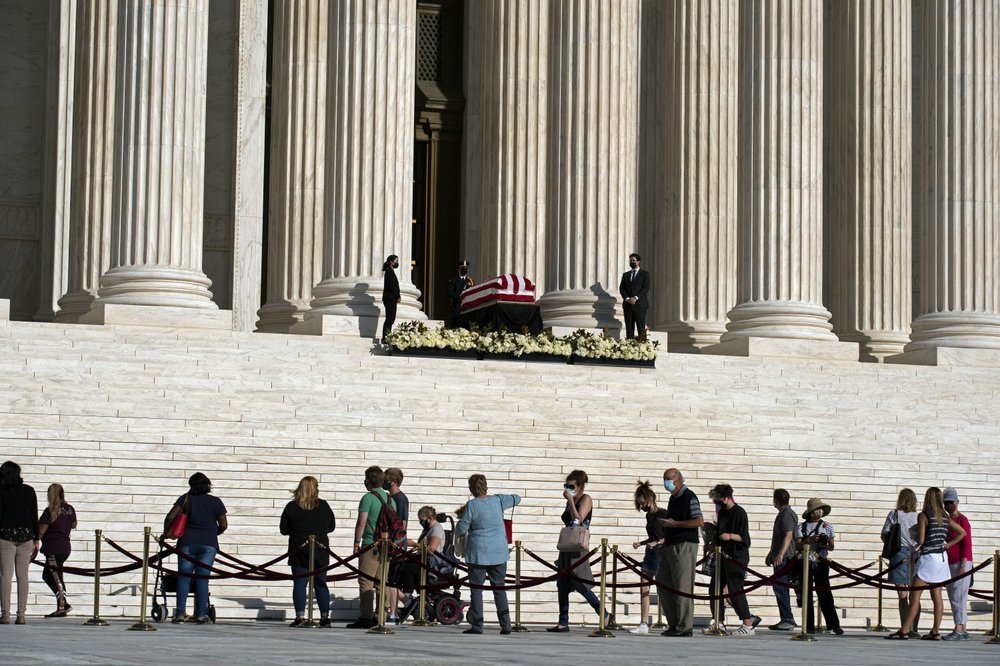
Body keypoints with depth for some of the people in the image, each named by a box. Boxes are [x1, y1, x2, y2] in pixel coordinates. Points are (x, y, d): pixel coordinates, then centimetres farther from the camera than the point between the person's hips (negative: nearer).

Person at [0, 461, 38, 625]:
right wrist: (36, 540, 11)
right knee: (23, 575, 5)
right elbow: (34, 516, 6)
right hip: (26, 535, 3)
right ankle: (21, 615, 2)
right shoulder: (29, 490, 5)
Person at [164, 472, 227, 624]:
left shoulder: (186, 499, 1)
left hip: (188, 542, -1)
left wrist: (166, 532, 8)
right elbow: (224, 525, 8)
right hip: (209, 543, 1)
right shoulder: (216, 502, 5)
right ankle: (201, 614, -4)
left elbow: (170, 517, -7)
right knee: (202, 577, 1)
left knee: (184, 576, 3)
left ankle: (180, 613, -4)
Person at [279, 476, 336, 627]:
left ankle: (300, 616, -9)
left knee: (299, 584, 0)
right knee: (321, 584, 8)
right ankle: (325, 616, 6)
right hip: (320, 550, 1)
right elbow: (332, 526, 8)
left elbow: (283, 529, 1)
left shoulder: (291, 507, -4)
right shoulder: (323, 506, -1)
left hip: (299, 551, -1)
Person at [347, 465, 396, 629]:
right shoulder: (391, 499, 14)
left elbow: (361, 523, -12)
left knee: (366, 582, -6)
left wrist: (356, 543, -7)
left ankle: (366, 618, -11)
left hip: (370, 545, -7)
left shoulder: (368, 498, -8)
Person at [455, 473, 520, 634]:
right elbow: (517, 499, 17)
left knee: (476, 589, 2)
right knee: (499, 589, 10)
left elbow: (461, 529, -7)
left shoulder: (472, 505, -11)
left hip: (478, 554, -4)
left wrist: (459, 524, 14)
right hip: (499, 553, 4)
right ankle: (505, 625, 6)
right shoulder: (497, 500, 0)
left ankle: (477, 625, -1)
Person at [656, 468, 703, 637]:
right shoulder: (673, 498, 18)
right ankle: (674, 623, 14)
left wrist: (674, 523, -18)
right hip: (670, 546, 10)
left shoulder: (689, 497, -10)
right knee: (663, 584, 8)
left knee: (682, 588, -8)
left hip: (684, 546, -10)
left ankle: (685, 626, -4)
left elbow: (699, 521, -18)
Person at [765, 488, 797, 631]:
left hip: (784, 558, -10)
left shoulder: (787, 514, -11)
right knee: (779, 588, 12)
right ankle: (786, 620, 15)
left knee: (780, 587, -13)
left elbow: (788, 535, -21)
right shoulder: (782, 514, 21)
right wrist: (771, 554, 34)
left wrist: (780, 554, -29)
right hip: (779, 558, 10)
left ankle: (788, 620, -14)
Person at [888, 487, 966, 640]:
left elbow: (921, 540, -14)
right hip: (942, 557, 7)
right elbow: (962, 532, 14)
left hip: (928, 558, -7)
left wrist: (916, 547, 6)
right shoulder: (945, 517, 9)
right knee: (936, 596, 7)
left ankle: (904, 630, -7)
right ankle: (936, 631, 6)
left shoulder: (923, 516, -10)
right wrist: (948, 544, 13)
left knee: (915, 596, -5)